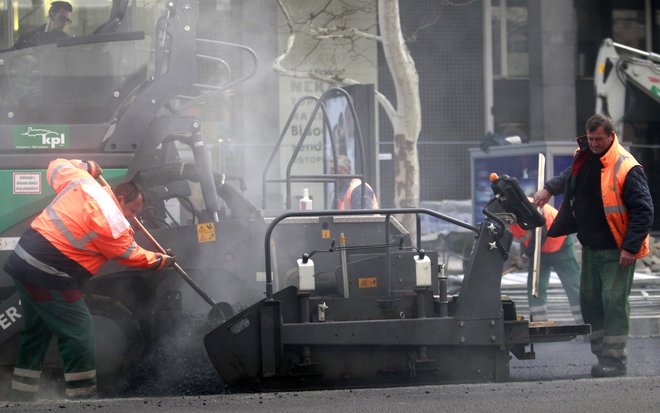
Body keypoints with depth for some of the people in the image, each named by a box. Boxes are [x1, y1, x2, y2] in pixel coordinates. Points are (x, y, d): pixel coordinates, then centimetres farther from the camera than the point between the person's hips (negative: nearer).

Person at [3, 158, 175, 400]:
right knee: (78, 337, -4)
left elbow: (57, 167, 24)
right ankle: (82, 398, -3)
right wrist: (160, 261, 20)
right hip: (48, 275, -9)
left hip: (23, 259, 9)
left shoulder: (81, 181, 6)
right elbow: (131, 255, 4)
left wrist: (87, 167, 37)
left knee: (36, 329, 19)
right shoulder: (113, 225, -12)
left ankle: (23, 397, 25)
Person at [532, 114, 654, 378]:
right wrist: (549, 189, 16)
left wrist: (631, 247, -21)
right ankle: (602, 356, 20)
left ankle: (616, 361, -4)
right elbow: (569, 178, 31)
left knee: (614, 302, -9)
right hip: (590, 247, 8)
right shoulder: (583, 158, 6)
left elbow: (643, 210, -18)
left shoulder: (626, 168, -18)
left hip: (617, 251, -8)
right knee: (589, 301, 11)